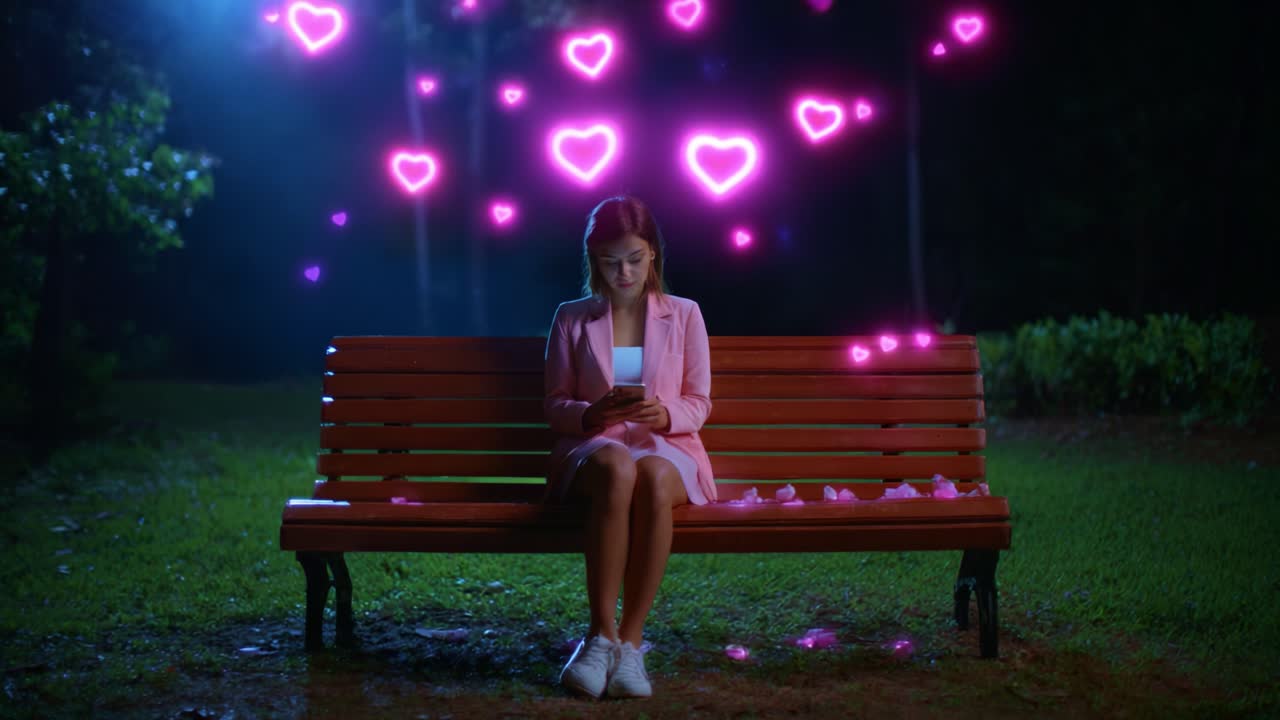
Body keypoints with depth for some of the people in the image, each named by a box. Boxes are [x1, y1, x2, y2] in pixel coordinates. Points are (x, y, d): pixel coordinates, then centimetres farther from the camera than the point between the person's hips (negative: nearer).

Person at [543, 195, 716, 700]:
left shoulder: (684, 315, 12)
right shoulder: (572, 318, 11)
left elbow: (699, 403, 8)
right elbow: (554, 405, 9)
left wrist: (666, 414, -16)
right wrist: (590, 414, -15)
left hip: (667, 445, 1)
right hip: (591, 446, 0)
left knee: (652, 476, -40)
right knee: (617, 469, -41)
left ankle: (631, 640, -34)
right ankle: (602, 633, -36)